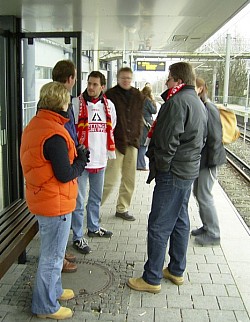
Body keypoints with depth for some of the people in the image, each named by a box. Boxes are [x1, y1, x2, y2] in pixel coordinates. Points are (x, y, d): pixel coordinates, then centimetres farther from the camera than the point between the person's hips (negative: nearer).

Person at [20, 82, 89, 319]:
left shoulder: (34, 125, 6)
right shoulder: (54, 135, -25)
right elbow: (65, 175, -24)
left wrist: (74, 154, 2)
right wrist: (82, 159, -7)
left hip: (42, 199, 10)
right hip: (55, 204, -10)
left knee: (51, 252, 25)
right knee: (52, 255, 7)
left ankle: (53, 290, 43)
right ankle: (46, 306, 23)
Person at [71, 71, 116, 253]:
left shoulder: (109, 105, 6)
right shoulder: (76, 103, -10)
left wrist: (110, 150, 16)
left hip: (100, 158, 5)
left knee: (96, 197, 21)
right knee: (79, 200, 2)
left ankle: (93, 227, 40)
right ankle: (78, 237, 14)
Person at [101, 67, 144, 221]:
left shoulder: (138, 96, 10)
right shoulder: (110, 94, -5)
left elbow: (139, 117, 14)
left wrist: (137, 137, 6)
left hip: (132, 143, 5)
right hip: (115, 142, -5)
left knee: (129, 180, 11)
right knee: (111, 179, -5)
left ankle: (122, 209, 26)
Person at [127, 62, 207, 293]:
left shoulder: (177, 102, -17)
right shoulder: (198, 103, 15)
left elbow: (168, 141, -22)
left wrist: (160, 167, -10)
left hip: (173, 173, -10)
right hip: (190, 170, 10)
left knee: (159, 226, -2)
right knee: (180, 221, 18)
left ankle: (152, 278, 8)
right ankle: (177, 271, 31)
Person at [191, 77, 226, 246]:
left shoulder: (208, 109, -19)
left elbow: (215, 137, -20)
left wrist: (211, 161, -17)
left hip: (208, 160, -9)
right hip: (199, 159, 9)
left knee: (204, 195, -1)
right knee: (198, 192, 17)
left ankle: (213, 234, 13)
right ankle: (207, 227, 33)